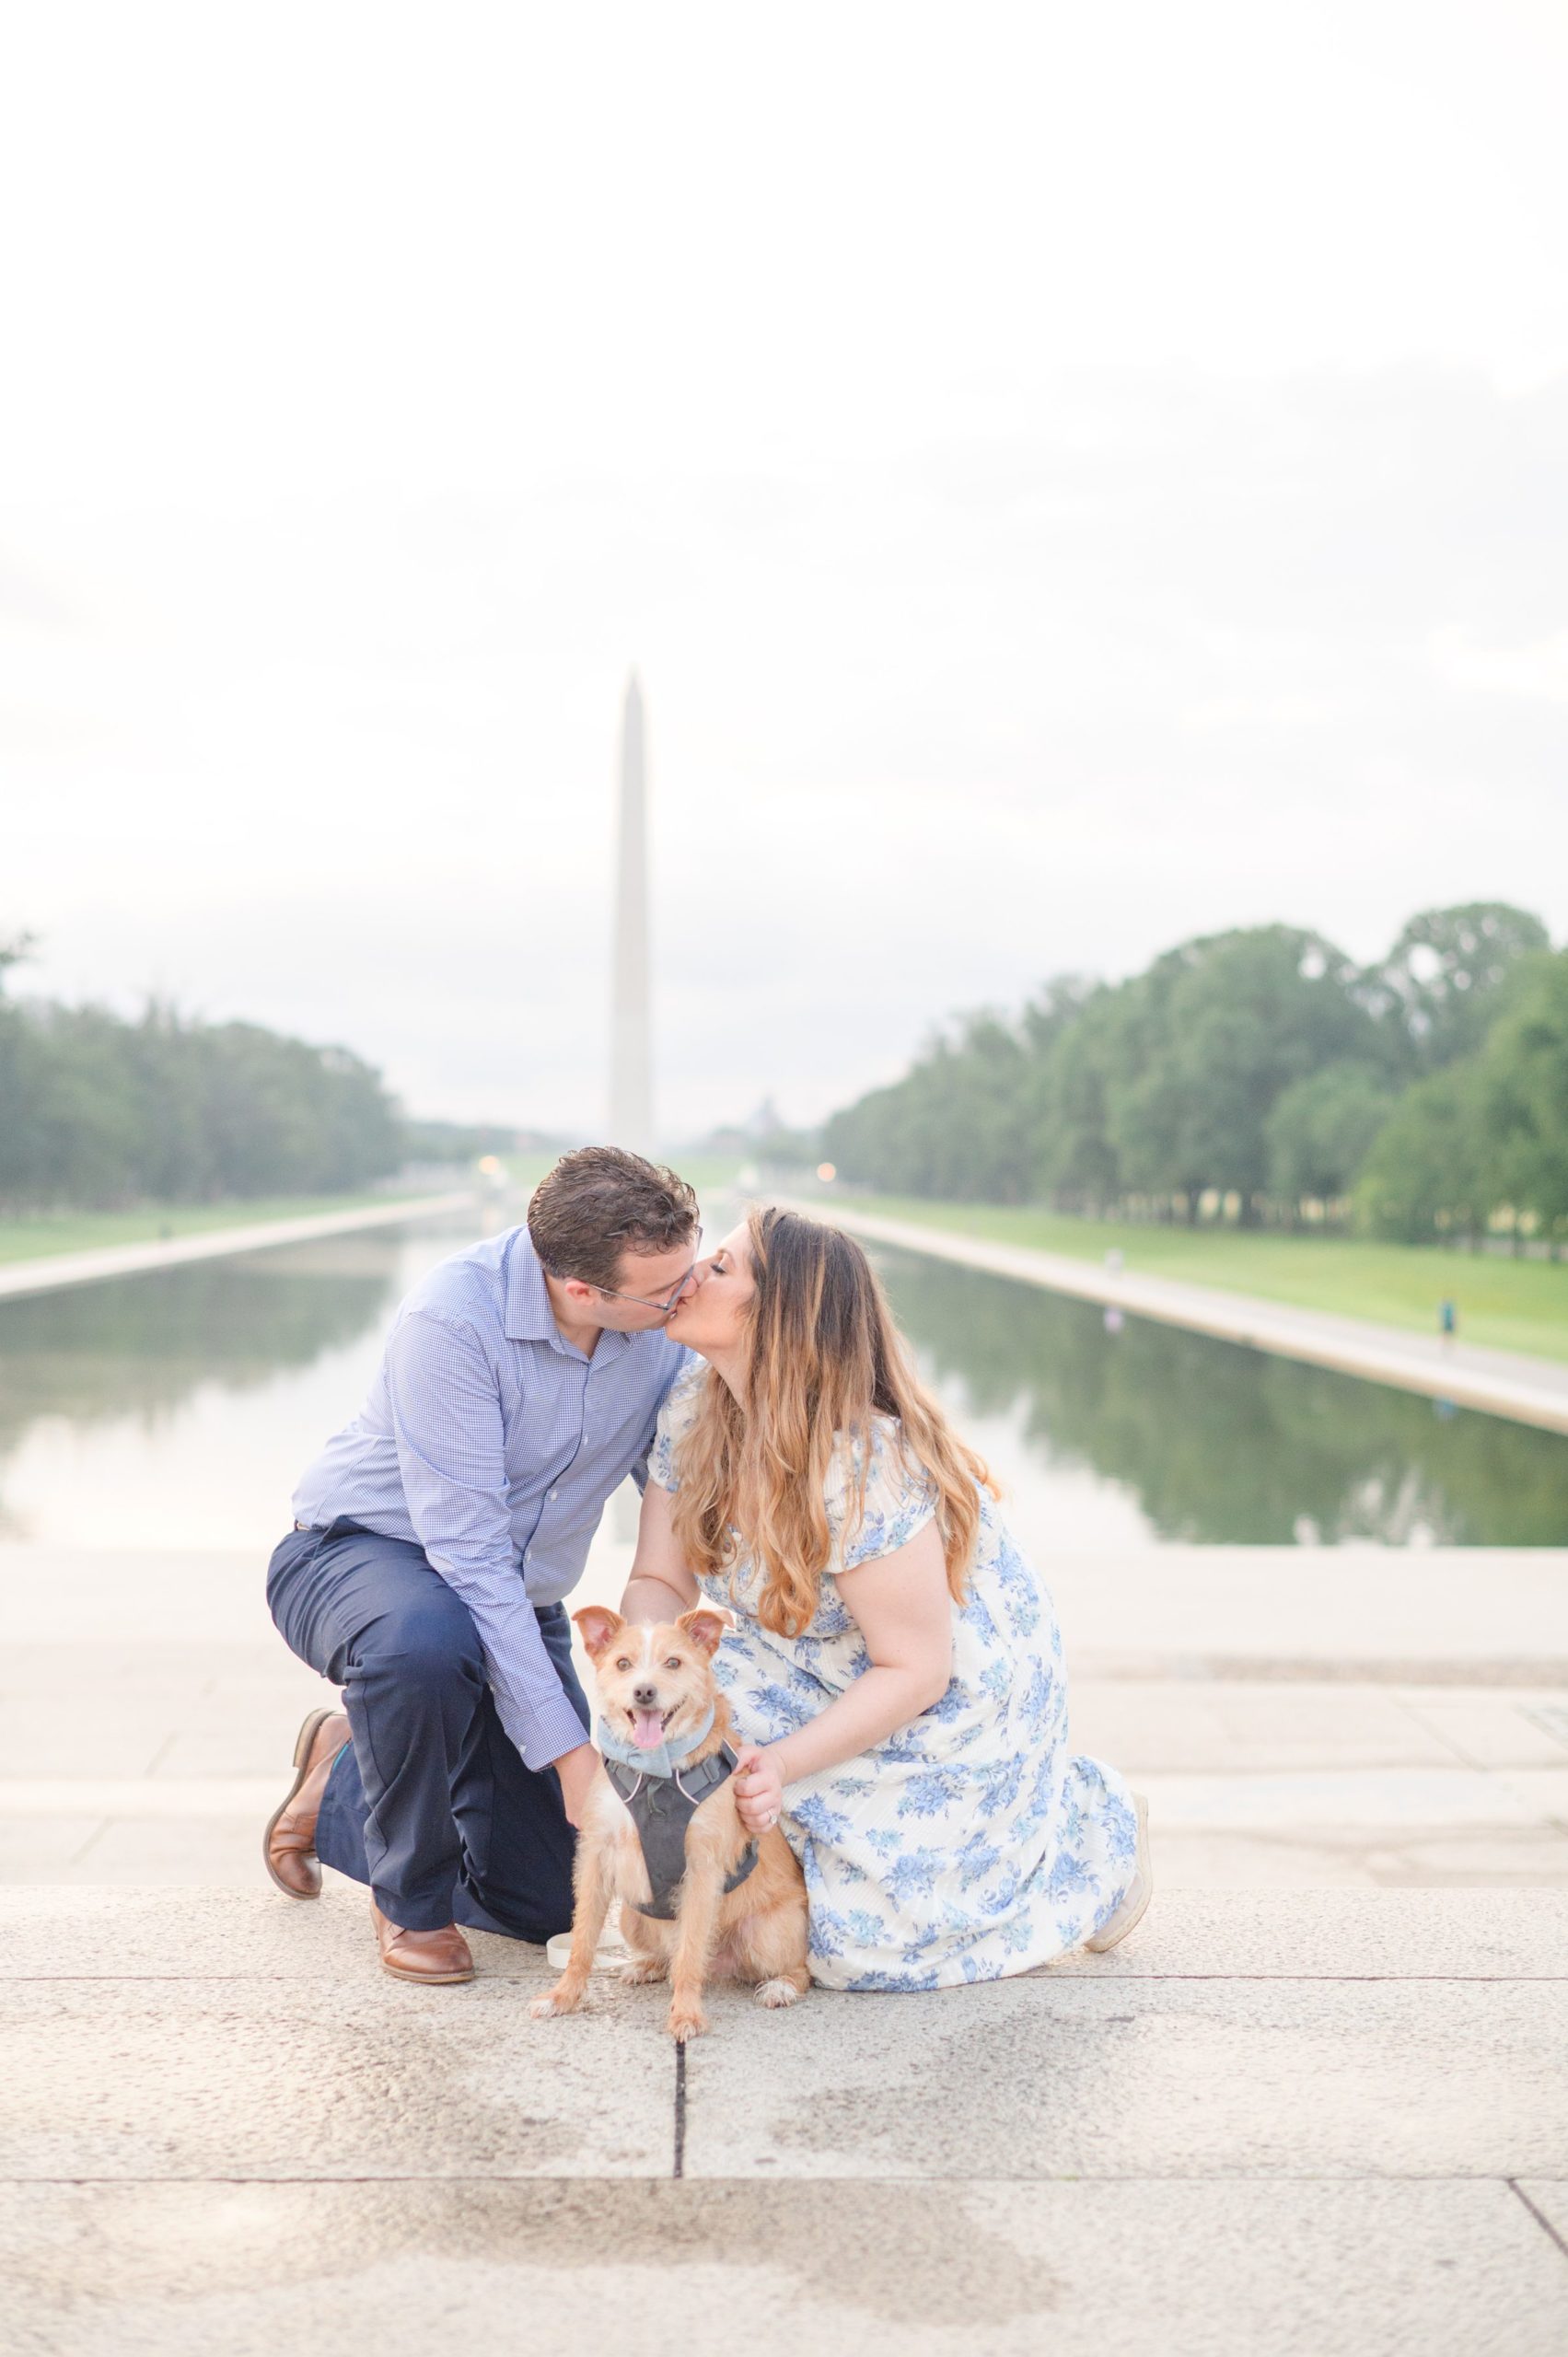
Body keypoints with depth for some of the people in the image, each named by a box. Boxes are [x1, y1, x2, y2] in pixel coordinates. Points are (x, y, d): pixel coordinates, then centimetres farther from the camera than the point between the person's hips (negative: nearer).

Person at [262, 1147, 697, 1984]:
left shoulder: (667, 1322, -14)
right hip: (358, 1553, -5)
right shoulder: (453, 1318, -31)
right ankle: (411, 1898, -13)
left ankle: (341, 1791, 30)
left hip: (516, 1601, 5)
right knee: (426, 1641, -43)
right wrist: (565, 1744, -32)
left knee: (549, 1904, 3)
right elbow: (466, 1552, -31)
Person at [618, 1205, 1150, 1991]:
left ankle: (1089, 1820, 15)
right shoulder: (691, 1409, -12)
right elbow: (660, 1581, -7)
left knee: (861, 1941, -4)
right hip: (831, 1676, 7)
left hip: (962, 1698, -7)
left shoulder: (860, 1469, -35)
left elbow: (915, 1672, -27)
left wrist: (788, 1763, -34)